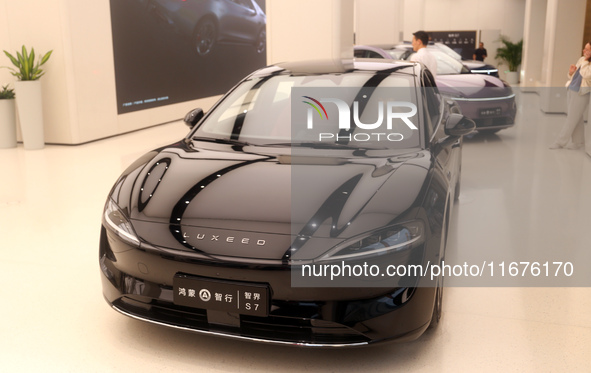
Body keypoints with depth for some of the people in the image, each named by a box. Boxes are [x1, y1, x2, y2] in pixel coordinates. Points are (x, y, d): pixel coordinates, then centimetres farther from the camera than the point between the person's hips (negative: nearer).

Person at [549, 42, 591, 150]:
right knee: (576, 119, 13)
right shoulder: (581, 60, 9)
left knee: (571, 119, -1)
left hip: (581, 94, -7)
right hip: (571, 90, 7)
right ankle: (578, 142, 22)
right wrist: (571, 72, -6)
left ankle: (560, 142, 5)